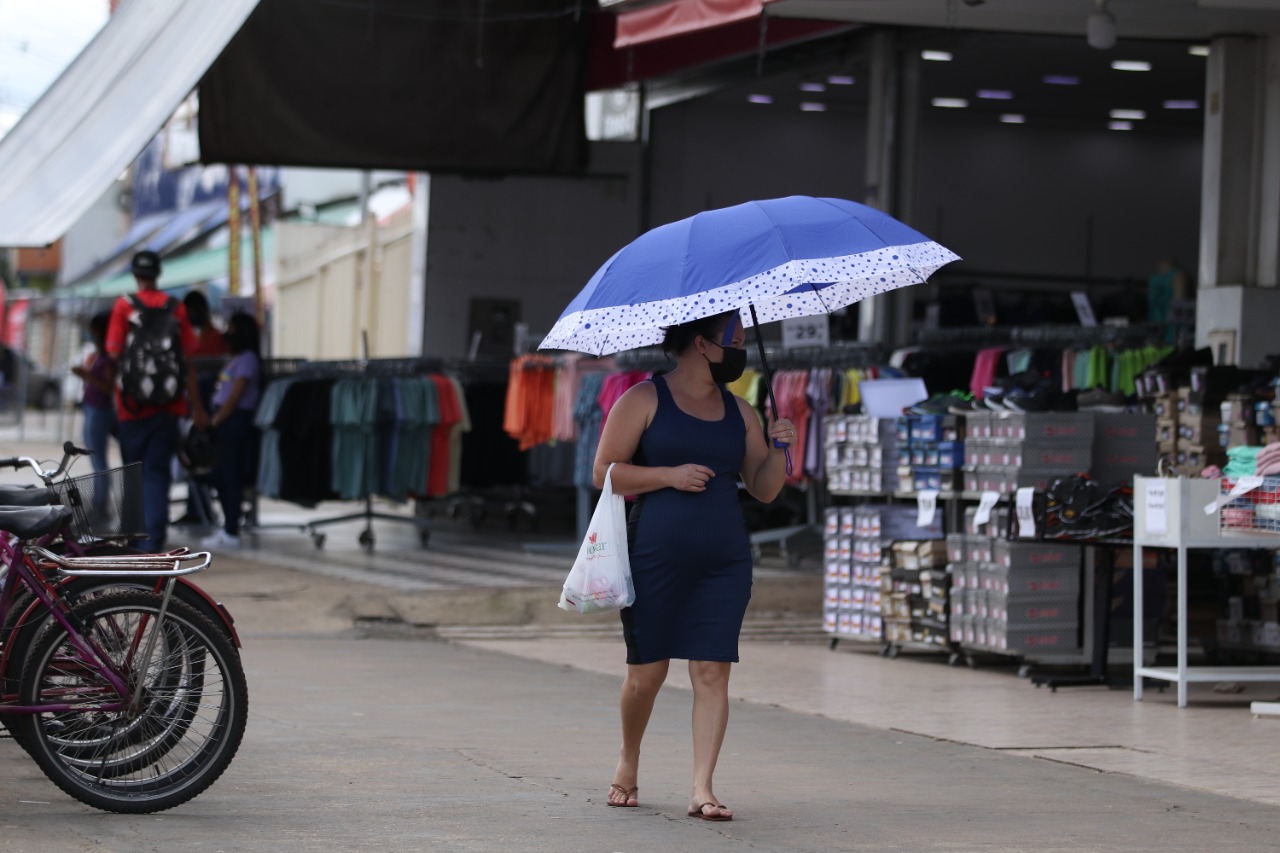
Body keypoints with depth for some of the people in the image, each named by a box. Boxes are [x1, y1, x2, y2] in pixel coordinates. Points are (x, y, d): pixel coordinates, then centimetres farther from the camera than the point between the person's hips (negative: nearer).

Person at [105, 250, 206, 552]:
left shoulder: (124, 306, -3)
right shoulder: (176, 307, 2)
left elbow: (114, 352, -7)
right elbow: (188, 359, 2)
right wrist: (196, 405, 6)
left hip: (134, 405, -1)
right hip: (168, 405, 1)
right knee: (158, 472, 3)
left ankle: (135, 536, 15)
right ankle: (154, 537, -8)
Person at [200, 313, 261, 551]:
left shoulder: (247, 359, -10)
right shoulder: (236, 359, 19)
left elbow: (234, 397, -15)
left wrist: (215, 420, -10)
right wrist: (215, 420, 11)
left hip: (235, 421, -10)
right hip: (226, 423, 10)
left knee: (230, 476, -7)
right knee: (220, 476, 13)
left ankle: (231, 534, -6)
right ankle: (229, 527, 20)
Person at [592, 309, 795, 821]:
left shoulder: (738, 411, 14)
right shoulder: (644, 400, 0)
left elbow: (763, 489, 15)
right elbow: (605, 472, -4)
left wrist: (778, 450, -3)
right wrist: (670, 475, -13)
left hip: (725, 562, 4)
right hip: (656, 556, -3)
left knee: (712, 671, -6)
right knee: (646, 673, 3)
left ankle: (702, 789, -7)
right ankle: (628, 762, 29)